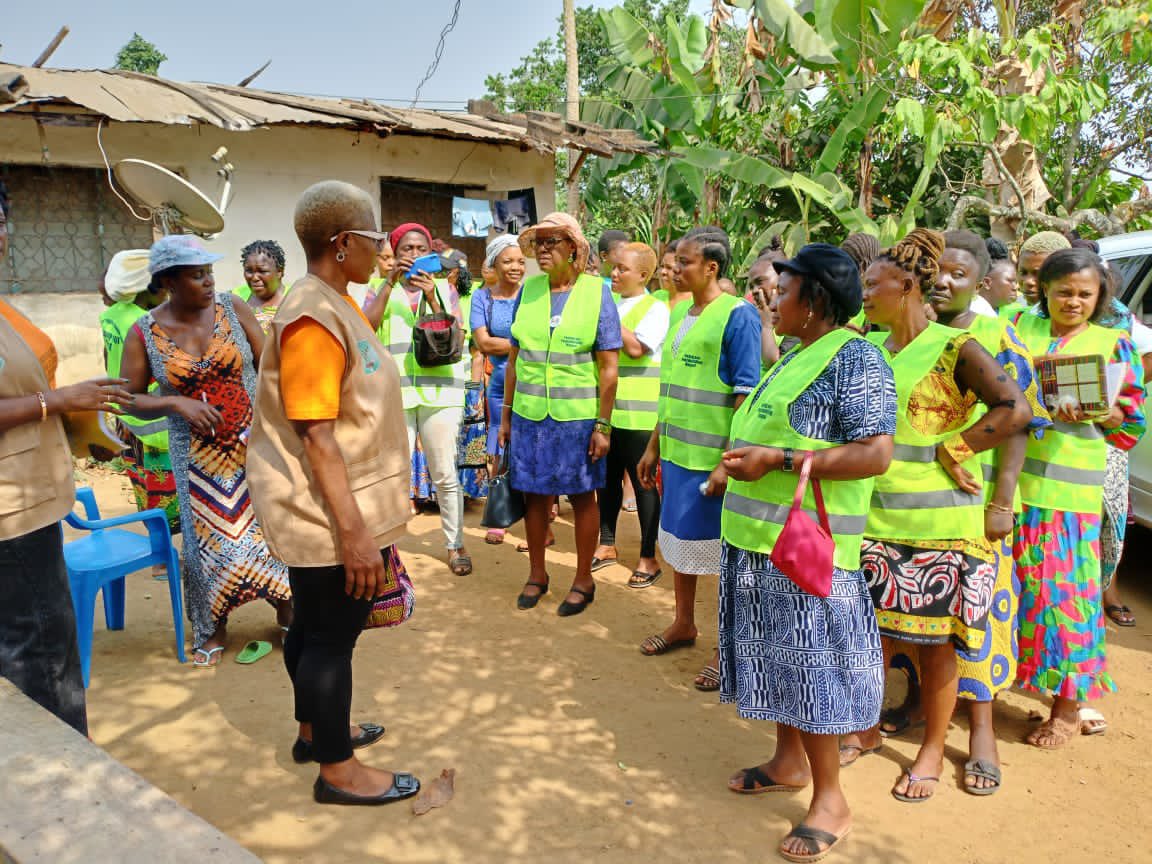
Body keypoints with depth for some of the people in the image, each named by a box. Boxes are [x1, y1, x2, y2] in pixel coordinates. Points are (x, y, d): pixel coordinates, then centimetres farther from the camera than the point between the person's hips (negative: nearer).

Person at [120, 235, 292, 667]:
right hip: (199, 457, 0)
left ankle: (287, 611, 26)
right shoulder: (143, 333, -5)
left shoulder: (233, 309, -4)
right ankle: (213, 630, 27)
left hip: (254, 445, 1)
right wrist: (176, 403, -17)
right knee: (212, 542, 6)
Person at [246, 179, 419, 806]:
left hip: (327, 513, 10)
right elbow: (315, 434, -25)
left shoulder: (336, 304, 9)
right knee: (332, 635, 4)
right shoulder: (313, 317, -22)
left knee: (315, 624, 22)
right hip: (330, 514, -10)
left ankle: (314, 729, 40)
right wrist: (354, 529, -25)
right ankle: (337, 770, 20)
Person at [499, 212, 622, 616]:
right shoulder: (528, 290, 4)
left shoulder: (597, 292, -5)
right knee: (534, 495, 11)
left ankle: (583, 580, 23)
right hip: (530, 414, 3)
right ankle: (537, 574, 29)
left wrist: (603, 425, -8)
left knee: (582, 497, 8)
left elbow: (608, 367, -6)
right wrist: (506, 415, 9)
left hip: (577, 417, -3)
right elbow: (514, 357, 9)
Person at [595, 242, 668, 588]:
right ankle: (607, 545, 29)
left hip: (637, 412, -6)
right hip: (605, 407, 6)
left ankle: (648, 558, 12)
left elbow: (636, 348, -20)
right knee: (608, 478, 15)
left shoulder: (655, 309, -6)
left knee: (642, 482, 2)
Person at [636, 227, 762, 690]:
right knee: (678, 538, 18)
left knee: (723, 549, 5)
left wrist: (729, 461, -22)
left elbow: (747, 394, -17)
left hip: (715, 456, -7)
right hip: (678, 451, 8)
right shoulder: (679, 313, 10)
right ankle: (683, 623, 38)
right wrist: (654, 447, 17)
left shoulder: (737, 314, -13)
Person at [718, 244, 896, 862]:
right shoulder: (796, 357, 15)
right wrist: (738, 467, 14)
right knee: (778, 657, 19)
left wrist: (777, 459, -23)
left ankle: (830, 800, 16)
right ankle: (789, 761, 37)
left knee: (808, 665, 0)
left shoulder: (855, 359, -14)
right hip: (760, 539, 9)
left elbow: (875, 454, -23)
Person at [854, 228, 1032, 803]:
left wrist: (950, 448, -17)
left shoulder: (954, 349, -9)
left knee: (935, 640, 7)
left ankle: (932, 750, 24)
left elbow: (1016, 410, -20)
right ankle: (866, 730, 31)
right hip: (873, 518, 5)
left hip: (940, 524, -5)